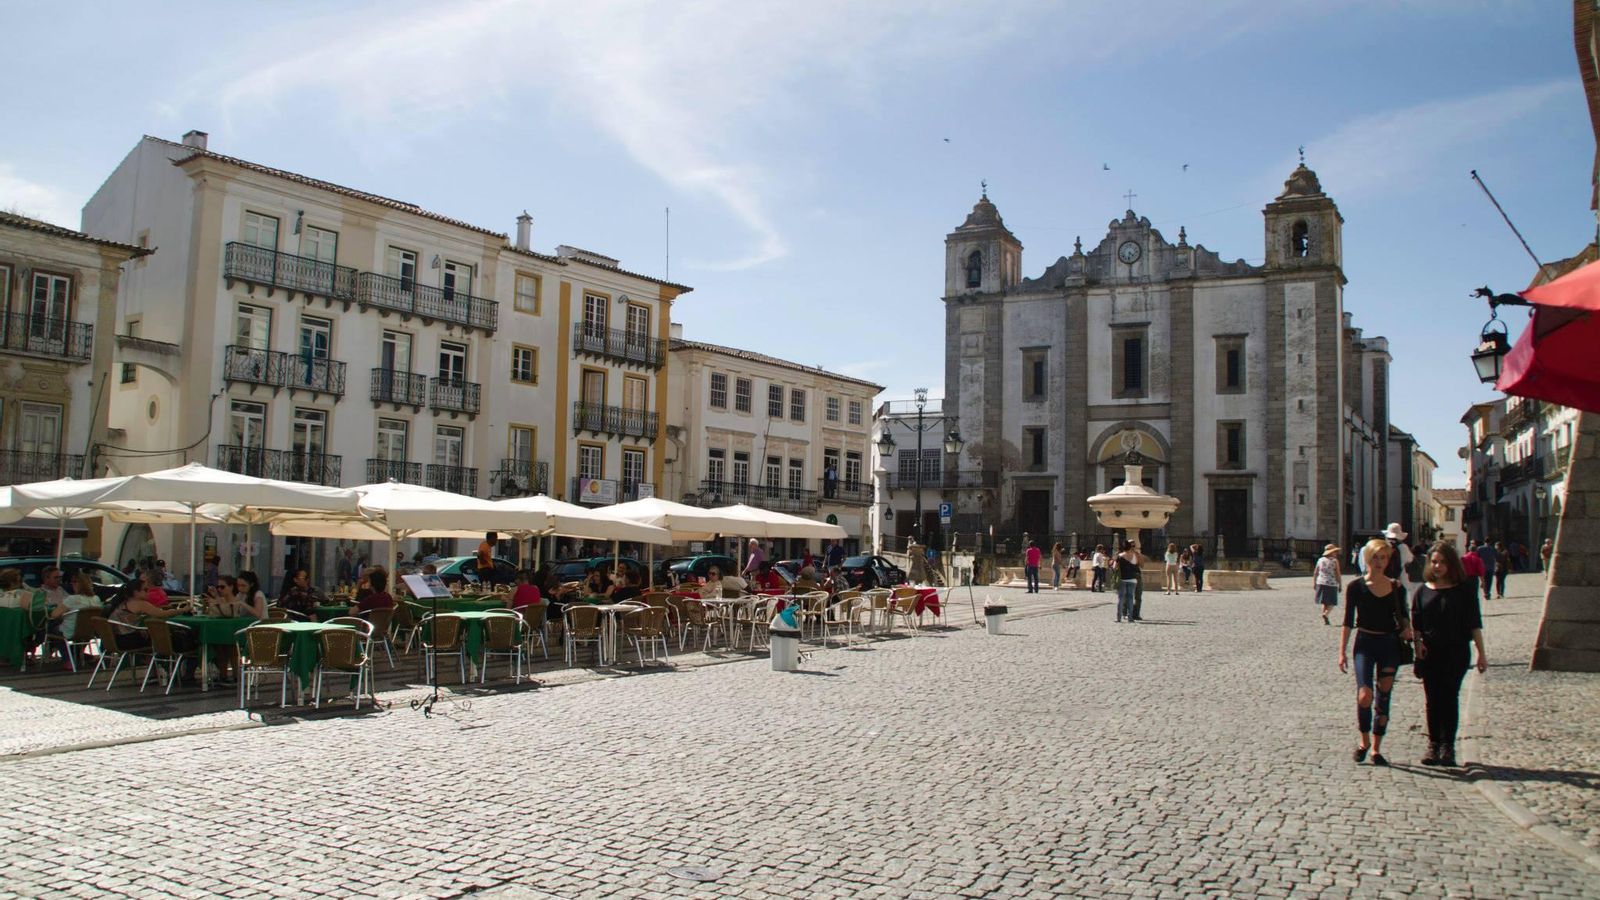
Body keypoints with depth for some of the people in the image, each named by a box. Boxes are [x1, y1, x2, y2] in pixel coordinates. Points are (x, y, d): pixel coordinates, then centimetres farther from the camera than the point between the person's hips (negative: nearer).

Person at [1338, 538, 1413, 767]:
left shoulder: (1396, 588, 3)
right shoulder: (1356, 587, -4)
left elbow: (1403, 614, 17)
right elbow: (1348, 621, -1)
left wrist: (1406, 628, -6)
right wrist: (1342, 652, -5)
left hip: (1390, 645, 3)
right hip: (1365, 644, -3)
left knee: (1383, 698, 7)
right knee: (1365, 696, -15)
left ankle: (1376, 749, 18)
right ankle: (1364, 741, 8)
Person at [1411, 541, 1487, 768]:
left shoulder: (1464, 589, 0)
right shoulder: (1423, 590, 7)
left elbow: (1474, 622, 0)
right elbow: (1416, 623, 9)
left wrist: (1481, 653, -2)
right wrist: (1418, 643, -7)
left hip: (1457, 651, -3)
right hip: (1430, 653, 3)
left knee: (1449, 698, -4)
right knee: (1432, 700, 6)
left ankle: (1448, 746, 3)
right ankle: (1433, 745, 14)